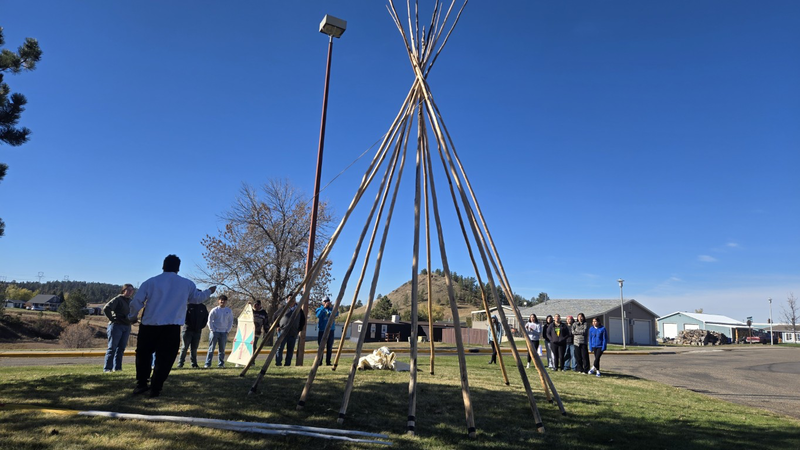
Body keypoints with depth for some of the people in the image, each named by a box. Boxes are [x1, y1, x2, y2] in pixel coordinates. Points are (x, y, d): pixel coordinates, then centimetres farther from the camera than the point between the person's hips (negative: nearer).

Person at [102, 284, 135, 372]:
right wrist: (112, 319, -13)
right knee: (112, 347, -3)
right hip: (116, 326, -7)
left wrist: (130, 320, 9)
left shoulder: (130, 302, 15)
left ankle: (117, 367, 12)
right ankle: (107, 368, 2)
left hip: (126, 327, 7)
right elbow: (106, 308, -17)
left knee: (121, 348, 7)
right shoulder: (118, 299, -7)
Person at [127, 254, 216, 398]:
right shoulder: (187, 284, 5)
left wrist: (132, 317, 20)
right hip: (172, 327, -1)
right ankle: (155, 388, 4)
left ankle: (141, 384, 18)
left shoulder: (150, 282, 3)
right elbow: (197, 298, 20)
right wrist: (209, 291, 39)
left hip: (149, 325, 1)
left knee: (143, 353, 19)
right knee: (164, 358, 6)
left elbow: (137, 301, 3)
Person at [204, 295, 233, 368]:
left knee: (222, 349, 6)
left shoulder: (229, 311, 4)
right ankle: (207, 364, -1)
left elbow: (230, 321, 9)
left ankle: (221, 364, 12)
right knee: (211, 348, -3)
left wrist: (228, 330, 1)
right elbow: (209, 320, 0)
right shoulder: (214, 310, -3)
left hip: (224, 332, 2)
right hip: (214, 332, -2)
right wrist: (212, 329, -6)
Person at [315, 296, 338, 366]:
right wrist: (324, 307, -23)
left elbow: (336, 314, -7)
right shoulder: (320, 309, 7)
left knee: (329, 347, 2)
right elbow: (318, 315, -15)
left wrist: (331, 307, -19)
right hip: (321, 330, -2)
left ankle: (328, 362, 6)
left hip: (330, 330, 2)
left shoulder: (331, 309, 13)